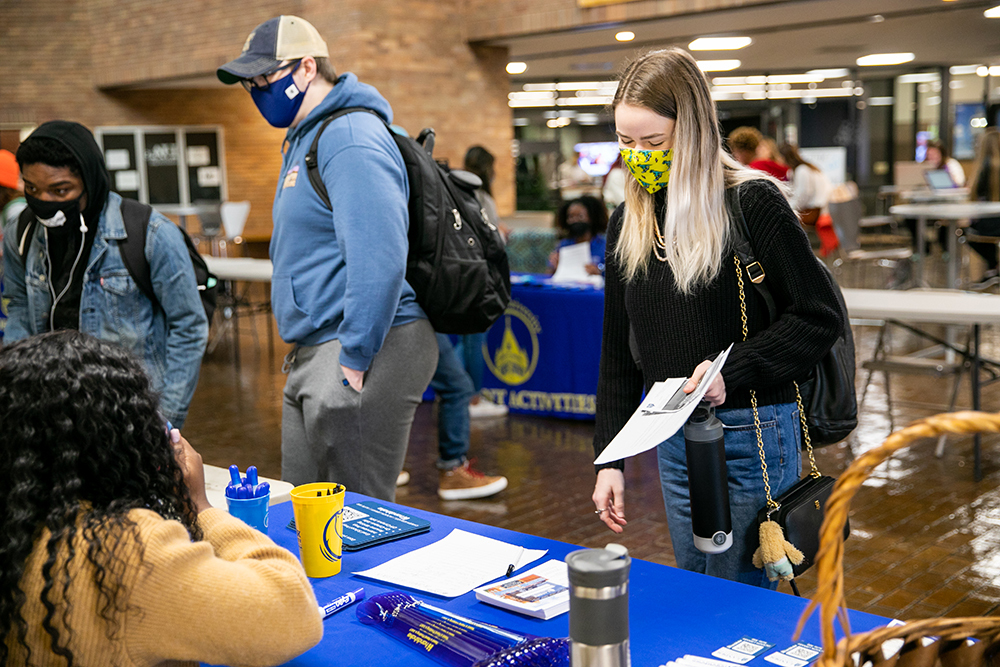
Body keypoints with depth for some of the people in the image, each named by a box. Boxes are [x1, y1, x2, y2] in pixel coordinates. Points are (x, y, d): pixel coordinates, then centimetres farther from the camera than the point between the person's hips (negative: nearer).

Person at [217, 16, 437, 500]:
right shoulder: (305, 139, 18)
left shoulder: (350, 139, -16)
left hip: (367, 349, -11)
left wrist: (353, 363, -22)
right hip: (312, 352, 11)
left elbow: (379, 262, -25)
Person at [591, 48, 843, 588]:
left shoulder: (751, 202, -11)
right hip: (672, 438, 6)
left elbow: (819, 318, -11)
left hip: (752, 435, -6)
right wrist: (609, 459, 6)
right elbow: (618, 352, 10)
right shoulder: (628, 221, 6)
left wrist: (733, 370, -22)